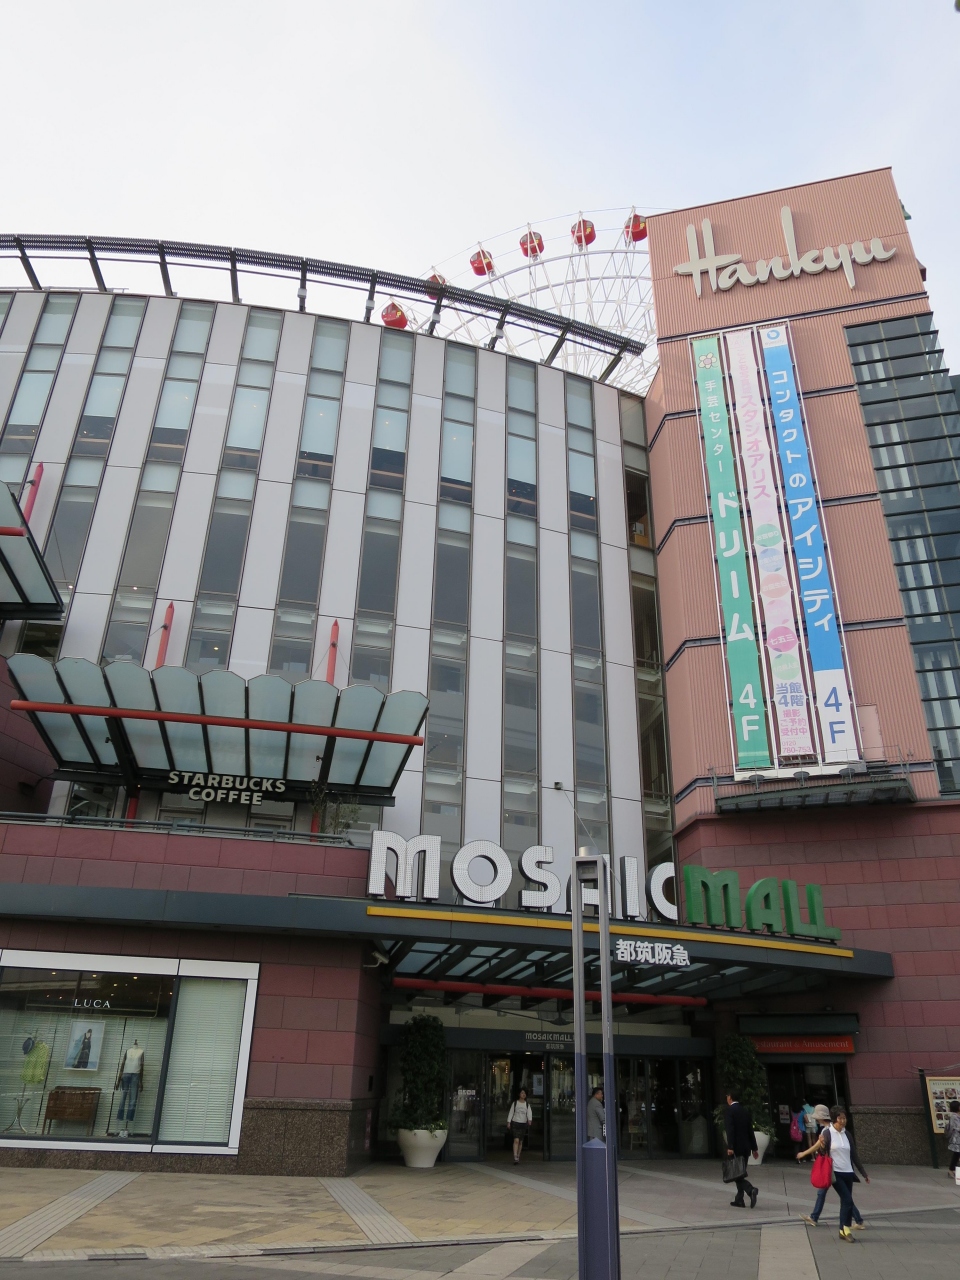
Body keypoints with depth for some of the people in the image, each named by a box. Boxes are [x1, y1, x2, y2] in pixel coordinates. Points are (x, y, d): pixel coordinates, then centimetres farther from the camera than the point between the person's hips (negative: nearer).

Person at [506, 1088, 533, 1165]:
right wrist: (508, 1122, -1)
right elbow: (511, 1112, 4)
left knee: (520, 1142, 9)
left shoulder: (527, 1105, 6)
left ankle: (518, 1157, 22)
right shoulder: (515, 1103, 3)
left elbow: (529, 1113, -6)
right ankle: (515, 1158, -19)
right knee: (516, 1140, -16)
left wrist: (530, 1120, -25)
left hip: (523, 1124, 3)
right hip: (515, 1123, -3)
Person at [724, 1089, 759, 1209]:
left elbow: (730, 1130, -20)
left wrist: (730, 1147, -23)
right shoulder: (745, 1110, 9)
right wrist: (754, 1148, 16)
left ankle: (751, 1190, -23)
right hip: (745, 1147, 7)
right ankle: (739, 1200, 16)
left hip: (735, 1148, -7)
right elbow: (750, 1130, 11)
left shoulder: (729, 1110, -11)